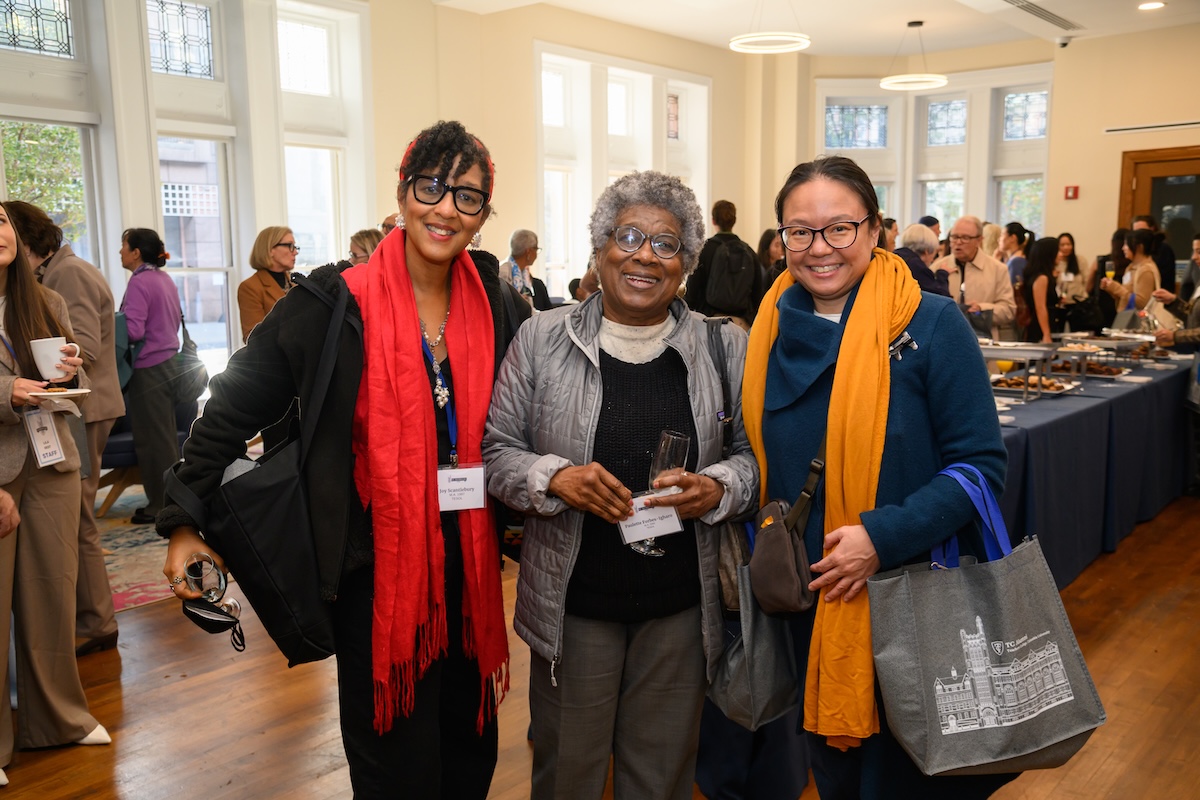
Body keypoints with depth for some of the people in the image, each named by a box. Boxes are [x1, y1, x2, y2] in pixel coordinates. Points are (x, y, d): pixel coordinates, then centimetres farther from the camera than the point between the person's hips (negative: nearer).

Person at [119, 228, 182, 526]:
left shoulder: (139, 282, -15)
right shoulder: (164, 278, 11)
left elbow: (133, 330, -21)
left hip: (148, 368, -9)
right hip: (168, 362, 9)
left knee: (151, 438, 0)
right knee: (166, 435, 15)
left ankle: (160, 504, 7)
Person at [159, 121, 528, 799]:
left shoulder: (495, 309, 1)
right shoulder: (336, 304, -10)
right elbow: (235, 408, -6)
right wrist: (186, 522, -8)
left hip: (469, 565, 4)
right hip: (376, 567, -4)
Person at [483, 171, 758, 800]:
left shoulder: (724, 347, 2)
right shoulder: (542, 339, -2)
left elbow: (755, 454, 6)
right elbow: (493, 448, 0)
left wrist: (717, 489, -15)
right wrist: (554, 478, -18)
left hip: (682, 607, 1)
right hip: (572, 602, -1)